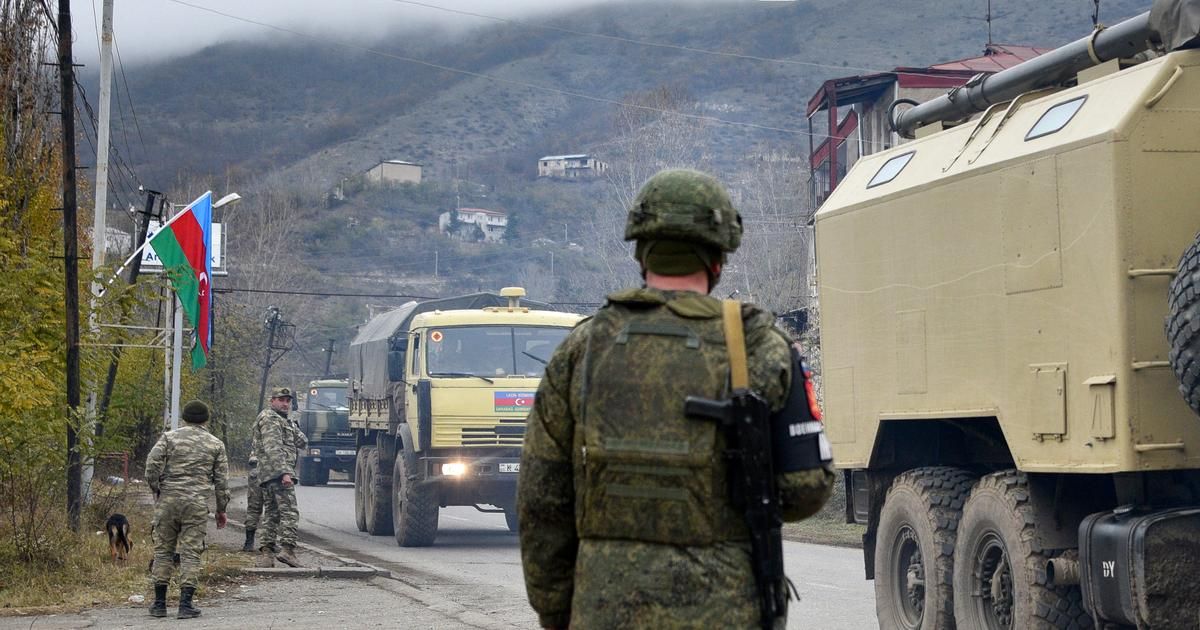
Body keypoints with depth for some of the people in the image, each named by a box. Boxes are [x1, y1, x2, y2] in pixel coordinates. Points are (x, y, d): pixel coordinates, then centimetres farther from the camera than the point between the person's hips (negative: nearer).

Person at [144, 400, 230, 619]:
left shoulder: (169, 437, 5)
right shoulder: (215, 444, 9)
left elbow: (152, 465, -6)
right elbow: (222, 480, 8)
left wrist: (157, 490, 8)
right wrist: (221, 509, 16)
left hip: (167, 500, 0)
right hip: (197, 504, 0)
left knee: (163, 550, 9)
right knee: (190, 553, 1)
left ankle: (160, 603, 10)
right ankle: (185, 604, -3)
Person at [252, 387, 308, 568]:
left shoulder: (284, 421, 26)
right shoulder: (269, 419, -6)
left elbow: (303, 442, 21)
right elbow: (273, 448, -17)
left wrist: (293, 427, 4)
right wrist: (284, 472, -25)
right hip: (278, 472, -11)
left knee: (272, 514, 9)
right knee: (289, 512, -15)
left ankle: (265, 553, 8)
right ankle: (286, 548, -22)